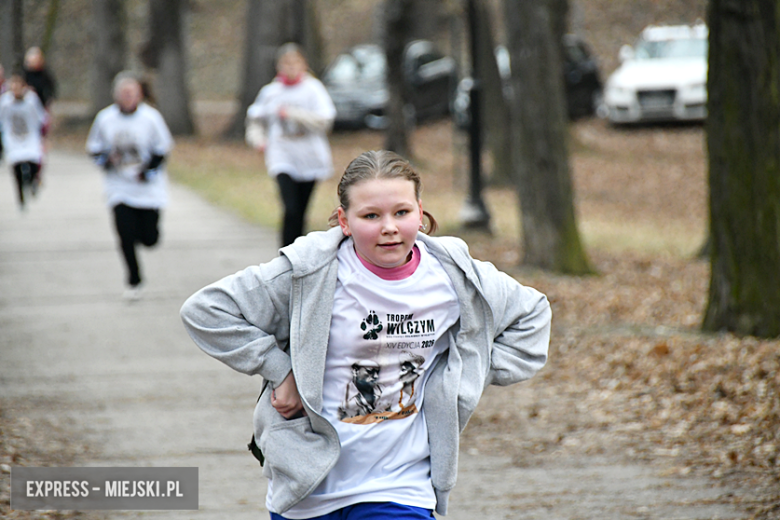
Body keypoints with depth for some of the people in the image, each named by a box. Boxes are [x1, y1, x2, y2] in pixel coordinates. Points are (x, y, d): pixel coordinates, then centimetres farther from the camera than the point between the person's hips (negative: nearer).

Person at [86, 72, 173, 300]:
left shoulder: (150, 117, -8)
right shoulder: (105, 118, -3)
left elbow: (163, 148, -1)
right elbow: (94, 147, 9)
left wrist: (148, 171, -12)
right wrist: (107, 159, -11)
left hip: (148, 188, -1)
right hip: (120, 189, 1)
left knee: (149, 239, -1)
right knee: (126, 236, -7)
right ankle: (134, 281, 12)